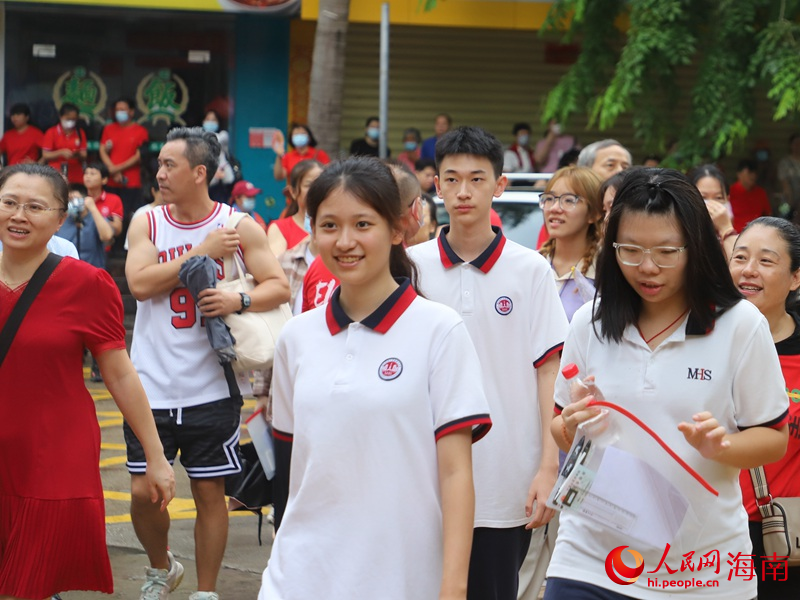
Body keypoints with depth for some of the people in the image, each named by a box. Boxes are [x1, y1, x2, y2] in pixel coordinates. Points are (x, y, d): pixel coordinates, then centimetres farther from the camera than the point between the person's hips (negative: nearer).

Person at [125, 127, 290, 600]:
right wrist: (201, 253, -15)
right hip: (152, 384, 2)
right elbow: (139, 283, -11)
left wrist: (239, 301, -23)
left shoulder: (240, 227, -2)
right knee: (143, 491, 4)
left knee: (210, 492, 5)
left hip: (212, 387, -2)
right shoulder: (147, 223, 3)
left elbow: (279, 287, -4)